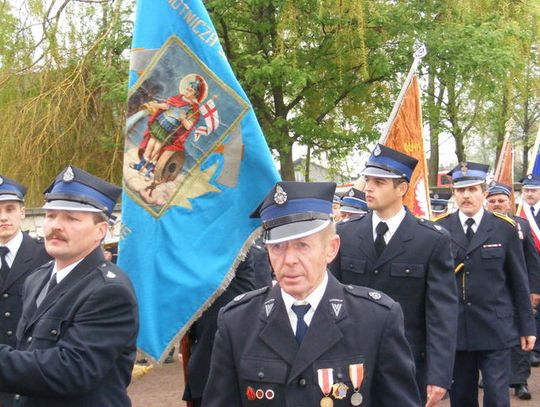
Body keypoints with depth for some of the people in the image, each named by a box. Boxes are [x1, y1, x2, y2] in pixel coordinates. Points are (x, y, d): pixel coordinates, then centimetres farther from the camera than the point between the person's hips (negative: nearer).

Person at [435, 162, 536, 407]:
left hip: (495, 329, -1)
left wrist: (526, 327, 4)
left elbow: (519, 281, 3)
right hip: (454, 329, 1)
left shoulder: (505, 228, 0)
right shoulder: (439, 229, 1)